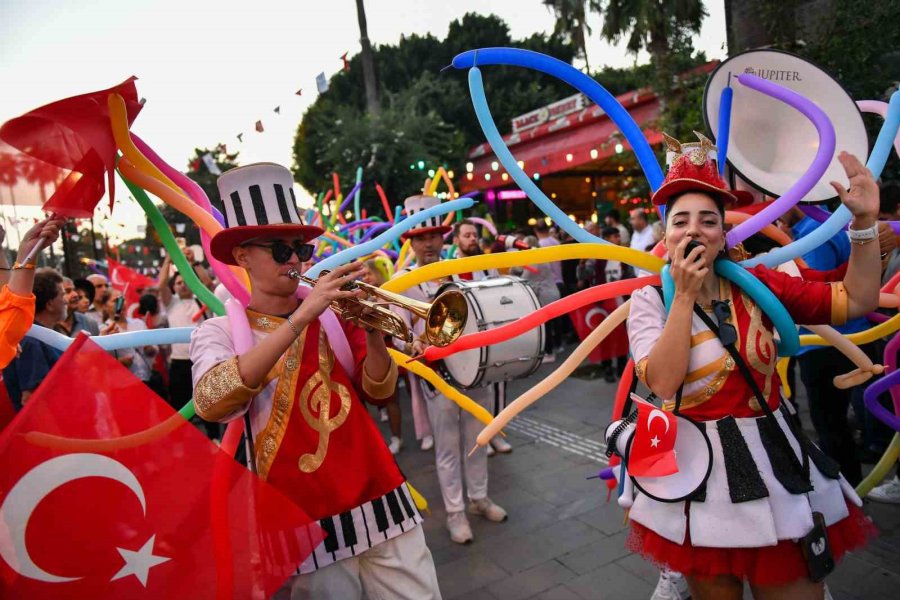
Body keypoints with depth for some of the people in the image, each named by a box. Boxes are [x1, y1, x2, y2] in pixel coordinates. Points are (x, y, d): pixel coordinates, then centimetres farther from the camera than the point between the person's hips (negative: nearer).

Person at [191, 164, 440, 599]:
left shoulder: (332, 311, 3)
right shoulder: (218, 330, -2)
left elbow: (379, 392, 1)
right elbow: (211, 403, -24)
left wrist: (372, 331, -18)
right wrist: (299, 319, -30)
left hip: (379, 497, 3)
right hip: (303, 521, -2)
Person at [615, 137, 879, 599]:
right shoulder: (649, 300, -7)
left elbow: (856, 301, -1)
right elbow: (663, 382, -21)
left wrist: (864, 223, -10)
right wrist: (685, 296, -21)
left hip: (774, 460, 3)